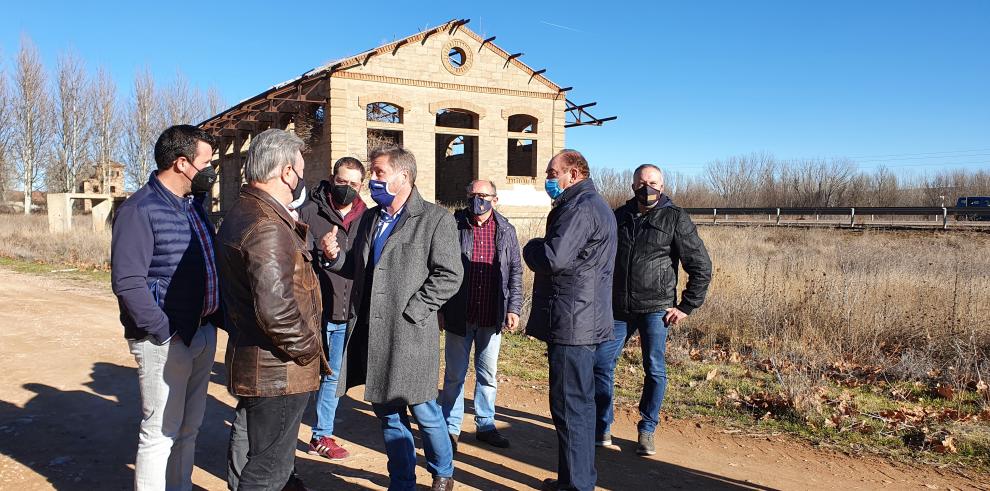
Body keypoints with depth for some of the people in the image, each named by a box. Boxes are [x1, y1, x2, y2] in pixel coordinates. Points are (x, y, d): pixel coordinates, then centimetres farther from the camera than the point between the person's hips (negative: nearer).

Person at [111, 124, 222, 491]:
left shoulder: (193, 205, 12)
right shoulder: (140, 209, -14)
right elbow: (127, 281, -21)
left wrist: (218, 316, 9)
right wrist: (164, 333, -19)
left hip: (203, 333, 8)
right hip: (167, 341, -8)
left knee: (188, 429, 17)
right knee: (161, 434, 1)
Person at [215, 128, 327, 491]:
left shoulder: (240, 214, 12)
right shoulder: (268, 227, -22)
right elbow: (276, 310, -30)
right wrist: (308, 350, -16)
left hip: (252, 363, 10)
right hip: (278, 371, -10)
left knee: (264, 456, 25)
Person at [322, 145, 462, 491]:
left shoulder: (436, 220, -7)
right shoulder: (370, 218, 14)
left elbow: (449, 275, -12)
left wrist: (410, 310, -16)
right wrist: (336, 256, 0)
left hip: (409, 333, -6)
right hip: (371, 332, 6)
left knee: (423, 410, 5)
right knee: (387, 411, 15)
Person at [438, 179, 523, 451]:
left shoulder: (505, 230, 5)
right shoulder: (454, 226, -3)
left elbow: (515, 272, 9)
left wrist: (514, 308, 1)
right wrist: (440, 308, -2)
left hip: (493, 318, 3)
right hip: (459, 316, -2)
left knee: (488, 375, 13)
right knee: (455, 374, 7)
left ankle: (485, 425, 27)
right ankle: (451, 427, 20)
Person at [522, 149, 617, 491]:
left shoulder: (580, 208, -16)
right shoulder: (596, 205, 20)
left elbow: (552, 258, -25)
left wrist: (532, 247, -6)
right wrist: (540, 250, 6)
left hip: (571, 324, -11)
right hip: (586, 321, 11)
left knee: (569, 406, -3)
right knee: (580, 403, 18)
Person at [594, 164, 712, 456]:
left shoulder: (675, 218, -3)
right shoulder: (620, 216, 9)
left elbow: (701, 267, -2)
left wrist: (686, 307, -5)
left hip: (655, 308, -3)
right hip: (618, 308, 4)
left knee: (654, 369, 2)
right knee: (601, 363, 2)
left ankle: (647, 431, 19)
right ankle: (602, 427, 17)